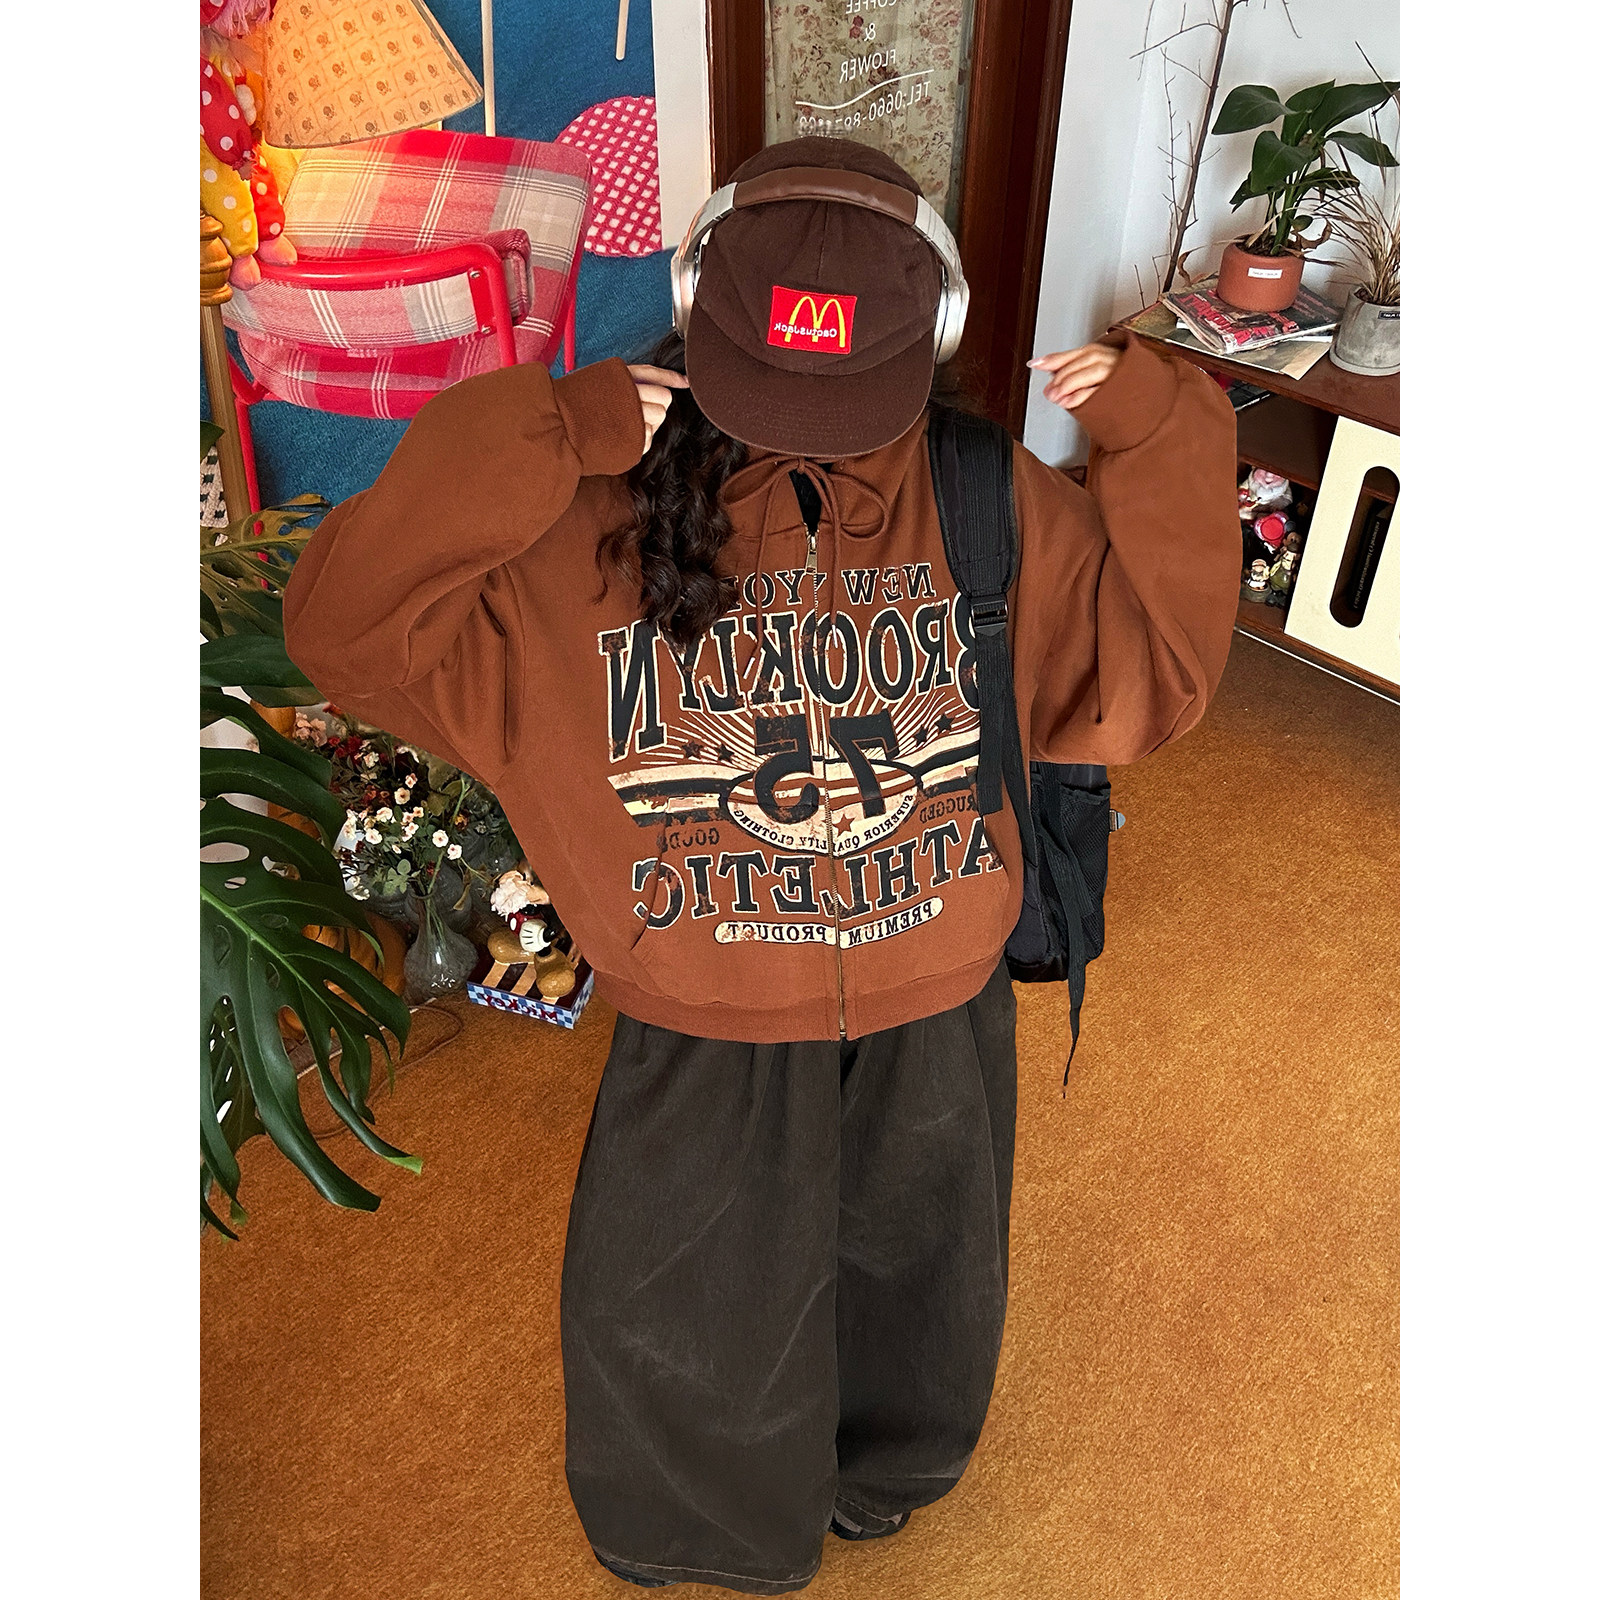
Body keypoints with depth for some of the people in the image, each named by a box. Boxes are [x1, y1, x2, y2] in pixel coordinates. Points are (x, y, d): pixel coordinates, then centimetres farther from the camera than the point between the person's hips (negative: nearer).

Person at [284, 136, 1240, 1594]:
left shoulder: (990, 504, -10)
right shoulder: (603, 515, -17)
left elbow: (1154, 671, -4)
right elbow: (350, 628, -21)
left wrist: (1164, 443, -16)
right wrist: (534, 445, -31)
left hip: (936, 1018, 2)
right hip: (706, 1029, -1)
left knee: (912, 1270, 31)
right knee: (689, 1306, 25)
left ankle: (883, 1474, 69)